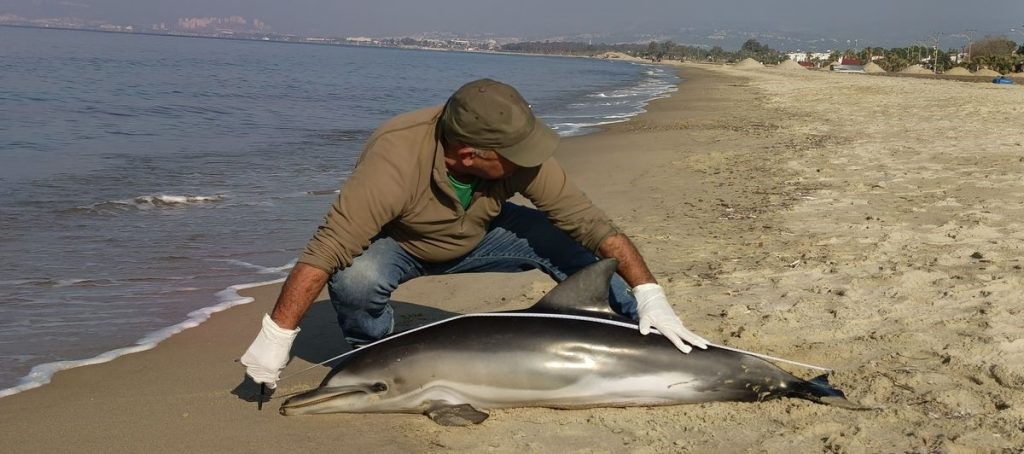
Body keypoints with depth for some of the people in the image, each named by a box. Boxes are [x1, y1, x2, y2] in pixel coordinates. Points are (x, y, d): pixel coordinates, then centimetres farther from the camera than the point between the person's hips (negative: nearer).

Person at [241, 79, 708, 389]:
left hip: (475, 236, 4)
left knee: (565, 243, -16)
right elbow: (326, 250, -39)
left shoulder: (514, 151, -27)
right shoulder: (394, 165, -40)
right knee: (355, 279, -37)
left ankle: (648, 339, 2)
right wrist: (275, 338, -41)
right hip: (395, 244, -3)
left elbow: (586, 220, -23)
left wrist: (649, 296, -27)